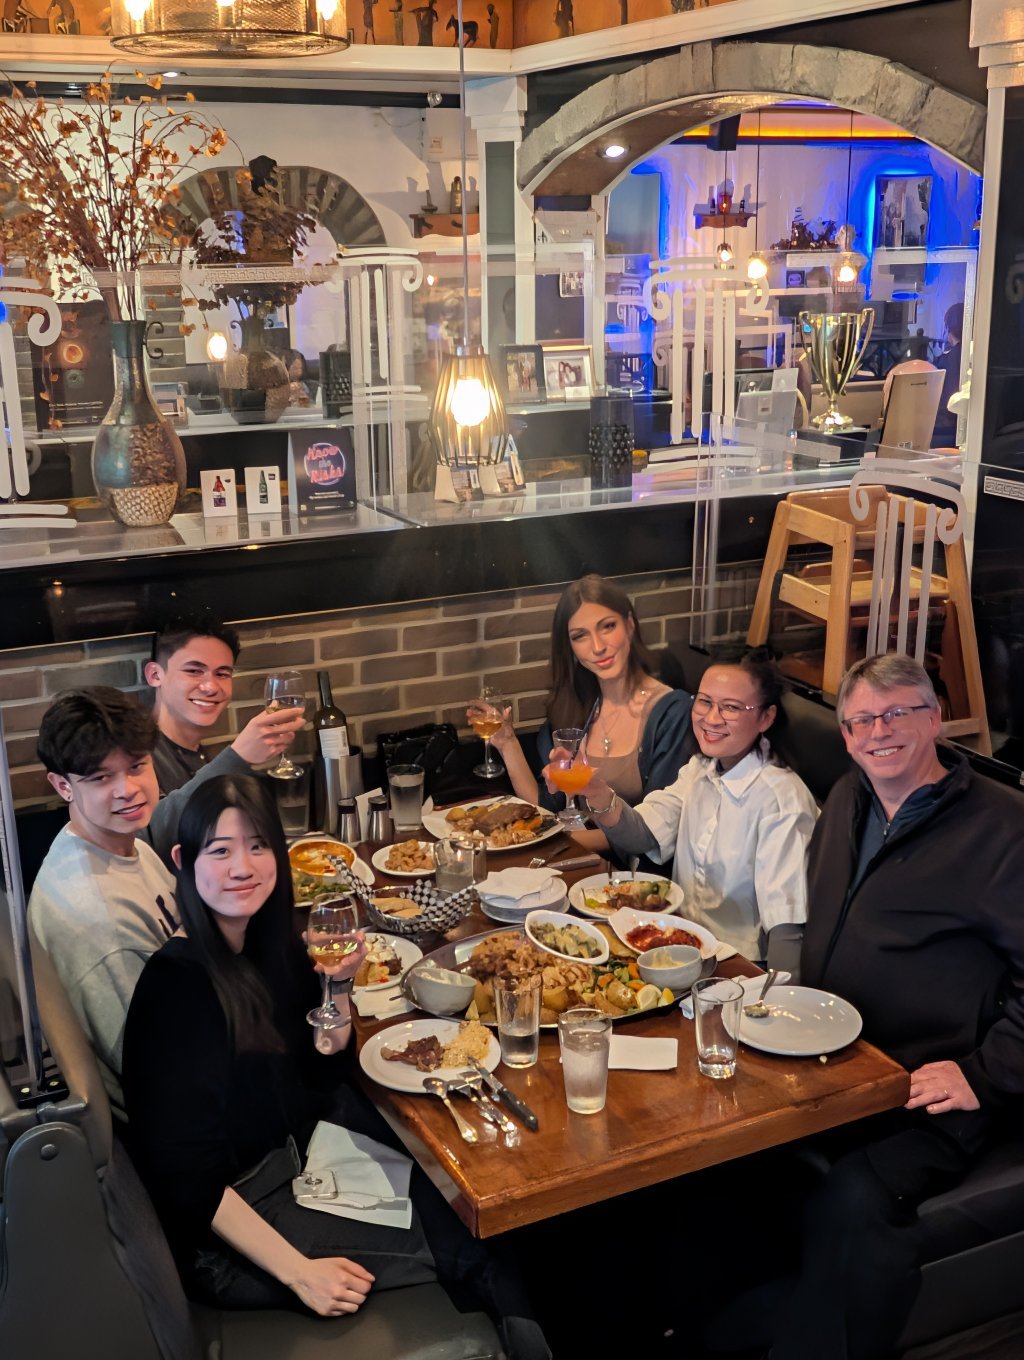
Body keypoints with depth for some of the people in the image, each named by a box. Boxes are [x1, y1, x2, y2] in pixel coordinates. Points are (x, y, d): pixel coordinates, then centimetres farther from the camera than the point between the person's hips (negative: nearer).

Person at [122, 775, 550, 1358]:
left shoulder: (272, 945, -1)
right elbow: (183, 1174, -21)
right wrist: (297, 1270, -24)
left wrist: (338, 984, -8)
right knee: (462, 1240, -11)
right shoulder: (175, 984, -23)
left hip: (300, 1165, 7)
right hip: (224, 1229, -7)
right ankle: (504, 1297, 15)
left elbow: (323, 1071, 9)